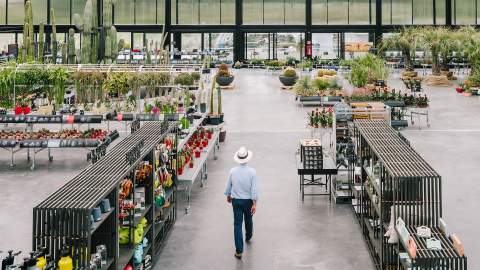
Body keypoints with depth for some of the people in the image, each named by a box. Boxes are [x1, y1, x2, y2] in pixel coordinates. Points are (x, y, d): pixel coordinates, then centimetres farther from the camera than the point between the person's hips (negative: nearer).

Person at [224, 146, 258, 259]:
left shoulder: (232, 171, -10)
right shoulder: (252, 172, -16)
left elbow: (228, 186, 2)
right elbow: (254, 189, -15)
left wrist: (228, 196, 21)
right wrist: (254, 203, -9)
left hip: (236, 200, 0)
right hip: (248, 201, 0)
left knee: (237, 224, 2)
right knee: (248, 220, 25)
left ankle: (239, 251, -1)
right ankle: (248, 237, 52)